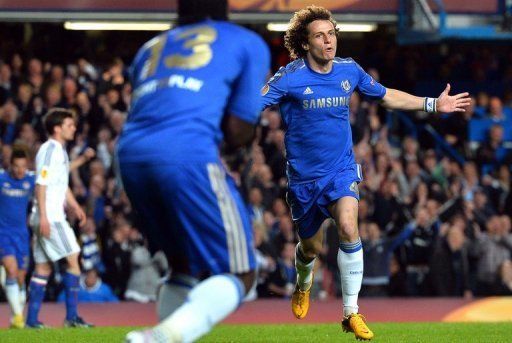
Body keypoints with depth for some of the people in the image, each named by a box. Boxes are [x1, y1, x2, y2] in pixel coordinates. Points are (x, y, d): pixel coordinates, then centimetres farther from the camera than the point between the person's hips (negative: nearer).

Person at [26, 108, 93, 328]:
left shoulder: (60, 150, 19)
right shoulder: (50, 149, -12)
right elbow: (41, 184, -18)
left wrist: (75, 207, 20)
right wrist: (43, 216, -22)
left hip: (54, 217, 10)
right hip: (50, 218, -10)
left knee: (43, 267, 8)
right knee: (73, 260, -9)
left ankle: (32, 319, 8)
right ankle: (71, 316, -9)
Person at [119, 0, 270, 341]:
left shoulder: (151, 48, 31)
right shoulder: (248, 44, 18)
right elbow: (237, 133, 9)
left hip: (130, 156, 6)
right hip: (187, 156, -6)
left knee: (186, 266, 23)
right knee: (239, 275, -3)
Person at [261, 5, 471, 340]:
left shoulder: (349, 70, -2)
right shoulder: (290, 77, -14)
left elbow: (387, 95, 15)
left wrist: (433, 104, 15)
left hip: (341, 170, 1)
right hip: (304, 175, -1)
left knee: (349, 228, -26)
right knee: (312, 247, 13)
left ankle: (352, 313, -18)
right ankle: (303, 287, 51)